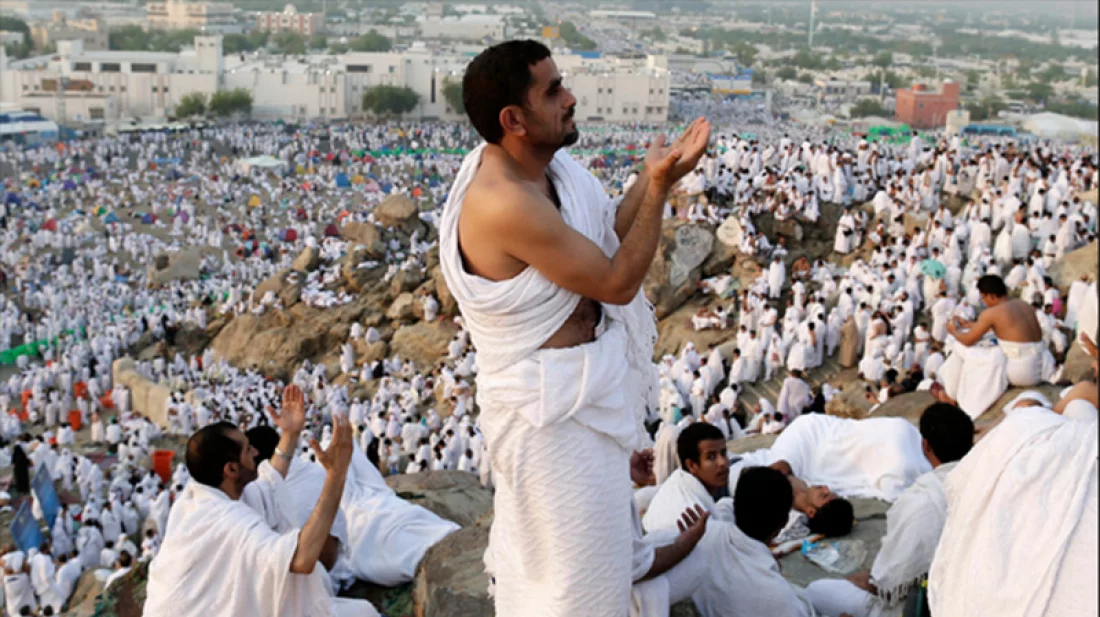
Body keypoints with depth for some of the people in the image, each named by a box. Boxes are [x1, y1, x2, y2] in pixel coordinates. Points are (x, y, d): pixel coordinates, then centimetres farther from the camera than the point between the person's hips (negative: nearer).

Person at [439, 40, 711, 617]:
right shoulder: (506, 202, -32)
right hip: (552, 403, -9)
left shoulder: (541, 165, -2)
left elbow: (603, 244, 6)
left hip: (565, 383, 10)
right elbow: (617, 283, -24)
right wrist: (659, 187, -22)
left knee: (532, 543, 31)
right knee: (578, 571, 7)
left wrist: (651, 179, -4)